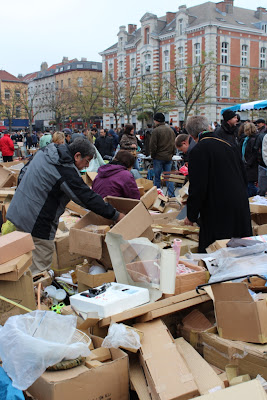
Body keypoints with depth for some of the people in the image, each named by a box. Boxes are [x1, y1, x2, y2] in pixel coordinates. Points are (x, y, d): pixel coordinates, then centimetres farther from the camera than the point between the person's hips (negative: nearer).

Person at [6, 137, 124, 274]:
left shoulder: (44, 152, 6)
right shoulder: (66, 172, -22)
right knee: (40, 268, -1)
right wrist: (116, 215, -12)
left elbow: (24, 172, 18)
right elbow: (89, 199, -19)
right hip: (36, 223, -10)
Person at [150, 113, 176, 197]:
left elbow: (153, 146, -12)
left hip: (159, 157, -5)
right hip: (169, 158, 6)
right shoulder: (171, 130, 10)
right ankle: (172, 195, 4)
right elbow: (174, 144, 13)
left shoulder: (156, 130, -11)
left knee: (157, 177, 3)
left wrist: (152, 155, 1)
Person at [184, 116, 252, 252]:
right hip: (241, 210, 7)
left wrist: (191, 216, -3)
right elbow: (243, 176, 18)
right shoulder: (230, 145, 10)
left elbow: (198, 187, -15)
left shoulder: (198, 151, -12)